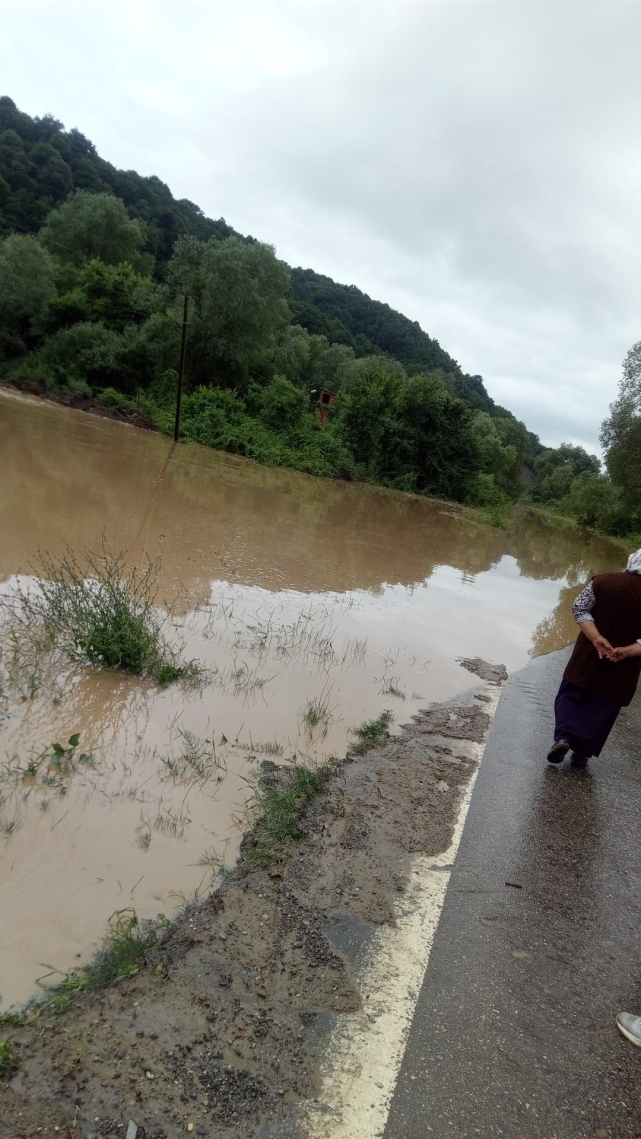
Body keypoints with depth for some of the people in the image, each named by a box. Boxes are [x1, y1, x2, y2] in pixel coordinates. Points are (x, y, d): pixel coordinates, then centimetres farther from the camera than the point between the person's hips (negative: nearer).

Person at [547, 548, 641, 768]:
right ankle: (582, 753, 16)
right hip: (623, 669, 0)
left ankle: (563, 737, -4)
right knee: (603, 710, 13)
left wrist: (596, 638, -16)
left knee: (571, 696, 14)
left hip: (589, 657, 0)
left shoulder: (603, 581, -8)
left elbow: (580, 608, -11)